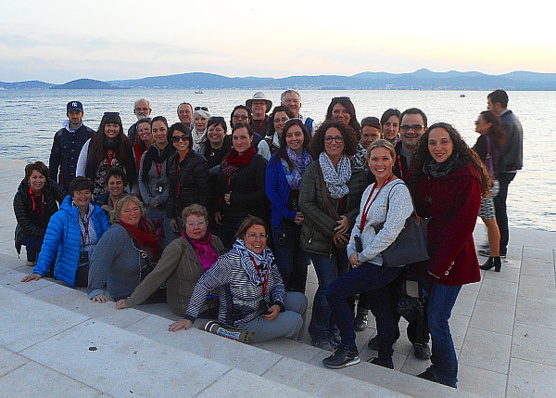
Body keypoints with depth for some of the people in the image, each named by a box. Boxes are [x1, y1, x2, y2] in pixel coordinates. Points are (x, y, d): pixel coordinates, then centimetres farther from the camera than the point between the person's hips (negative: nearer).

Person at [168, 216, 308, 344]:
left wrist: (278, 305, -11)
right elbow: (203, 285, -20)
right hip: (241, 324, -7)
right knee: (294, 320, -15)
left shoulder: (267, 256, -2)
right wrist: (189, 317, -22)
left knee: (299, 299, 0)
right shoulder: (231, 261, -24)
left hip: (264, 311, 8)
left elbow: (278, 284, 8)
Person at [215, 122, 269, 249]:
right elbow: (219, 189, 22)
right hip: (226, 218, 6)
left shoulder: (259, 162, -7)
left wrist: (234, 199, -13)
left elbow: (263, 195, -15)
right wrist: (217, 210, 8)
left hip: (249, 219, -6)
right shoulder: (227, 160, 14)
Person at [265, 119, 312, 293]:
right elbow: (270, 189, -5)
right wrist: (289, 214, -11)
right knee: (285, 267, -2)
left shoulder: (312, 160, 5)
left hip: (305, 220, 2)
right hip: (283, 221, -2)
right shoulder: (277, 160, 0)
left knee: (301, 265, 10)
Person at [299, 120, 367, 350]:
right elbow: (305, 204, -9)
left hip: (347, 236, 3)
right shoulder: (314, 169, -3)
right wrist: (332, 229, -13)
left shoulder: (357, 171, 6)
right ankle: (319, 335, 14)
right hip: (319, 238, -3)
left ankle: (331, 329, 26)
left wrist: (349, 219, -12)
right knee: (329, 286, -7)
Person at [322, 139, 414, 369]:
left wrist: (363, 256, -15)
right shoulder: (370, 190, 13)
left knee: (334, 292, -13)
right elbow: (360, 222, 16)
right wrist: (352, 251, 2)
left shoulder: (398, 190, -14)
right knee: (380, 310, 17)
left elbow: (391, 231, -21)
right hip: (367, 261, 8)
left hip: (383, 263, -8)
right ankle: (385, 360, 33)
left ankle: (349, 351, 2)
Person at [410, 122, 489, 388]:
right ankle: (437, 369, 31)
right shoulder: (426, 173, 8)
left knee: (437, 320, -2)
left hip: (452, 259, -6)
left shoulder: (467, 177, -14)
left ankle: (447, 380, 17)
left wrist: (440, 264, -15)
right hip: (430, 254, 7)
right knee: (431, 314, 13)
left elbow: (462, 226, -16)